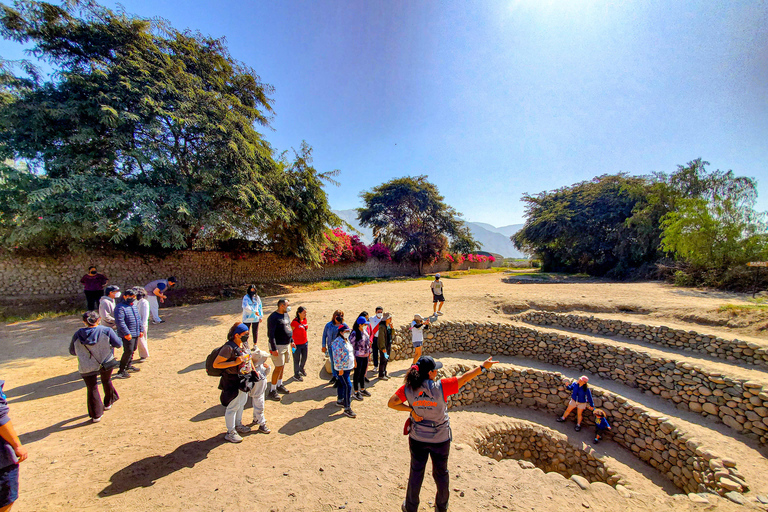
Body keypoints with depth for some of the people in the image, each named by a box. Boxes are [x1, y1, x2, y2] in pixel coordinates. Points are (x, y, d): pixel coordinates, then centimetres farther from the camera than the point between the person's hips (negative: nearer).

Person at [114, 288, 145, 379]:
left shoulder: (135, 306, 16)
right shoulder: (120, 307, -12)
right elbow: (120, 321, -19)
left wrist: (141, 330, 17)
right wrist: (127, 333, -22)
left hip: (136, 334, 9)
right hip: (128, 335, -9)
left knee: (132, 350, 18)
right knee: (128, 351, -9)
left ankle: (128, 366, 33)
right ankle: (121, 371, 2)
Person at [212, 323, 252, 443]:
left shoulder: (244, 344, 1)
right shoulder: (229, 348, -24)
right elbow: (215, 364, -23)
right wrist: (235, 362, -31)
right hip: (232, 381, -8)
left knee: (242, 403, 22)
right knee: (233, 406, 5)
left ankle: (238, 425, 43)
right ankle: (230, 432, 24)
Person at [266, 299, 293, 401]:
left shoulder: (286, 314, 8)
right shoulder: (273, 317, -19)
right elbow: (271, 334, -20)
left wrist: (291, 341, 20)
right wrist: (274, 349, -23)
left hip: (286, 345, 8)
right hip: (278, 346, -8)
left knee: (282, 366, 17)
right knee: (278, 367, -4)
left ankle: (279, 385, 32)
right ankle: (272, 391, 8)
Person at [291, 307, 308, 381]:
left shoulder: (305, 320, 1)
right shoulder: (295, 322, -21)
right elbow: (290, 333, -16)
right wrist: (292, 342, -17)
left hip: (304, 343, 7)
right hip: (297, 344, -7)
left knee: (304, 357, 21)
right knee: (297, 359, 10)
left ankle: (301, 369, 48)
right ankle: (296, 374, 30)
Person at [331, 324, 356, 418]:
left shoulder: (347, 340, 10)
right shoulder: (338, 342, -20)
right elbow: (337, 356, -21)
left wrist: (352, 365, 19)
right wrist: (340, 368, -20)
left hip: (348, 367, 9)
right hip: (342, 368, -9)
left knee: (342, 384, 21)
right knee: (348, 386, -10)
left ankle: (340, 401, 37)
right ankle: (347, 408, -3)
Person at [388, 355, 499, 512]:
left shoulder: (408, 388, -18)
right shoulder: (441, 387, -26)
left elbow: (391, 403, -14)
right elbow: (464, 379, -22)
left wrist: (411, 409, -14)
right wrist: (482, 367, -16)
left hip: (417, 439, 2)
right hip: (440, 439, -1)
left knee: (416, 473, 21)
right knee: (441, 473, 23)